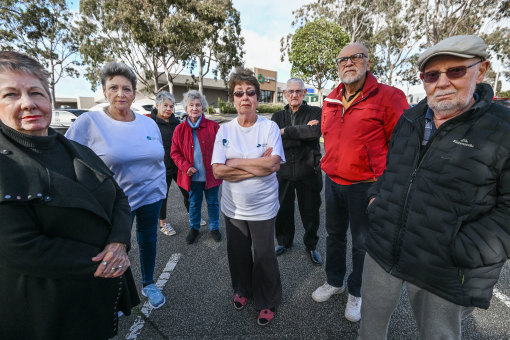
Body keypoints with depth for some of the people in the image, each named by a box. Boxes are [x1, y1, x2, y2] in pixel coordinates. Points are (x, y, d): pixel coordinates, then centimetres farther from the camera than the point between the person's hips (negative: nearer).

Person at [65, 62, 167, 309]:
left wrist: (161, 187, 9)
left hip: (151, 196, 4)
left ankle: (148, 284, 44)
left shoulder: (149, 123, 2)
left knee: (148, 240, 19)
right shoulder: (88, 122, -11)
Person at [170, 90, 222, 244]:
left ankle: (214, 228, 36)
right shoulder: (180, 129, -1)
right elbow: (175, 152, 2)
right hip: (192, 176, 1)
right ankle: (194, 228, 40)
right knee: (194, 203, 18)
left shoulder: (213, 126, -6)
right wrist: (185, 166, -12)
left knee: (213, 202, 14)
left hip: (211, 174, -1)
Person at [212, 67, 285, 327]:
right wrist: (258, 166, -18)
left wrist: (235, 162, -16)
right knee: (238, 254, 21)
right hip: (233, 207, 3)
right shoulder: (224, 130, -3)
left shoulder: (270, 127, -9)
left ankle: (268, 302, 39)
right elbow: (218, 170, -12)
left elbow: (273, 164, -22)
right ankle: (242, 290, 49)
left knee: (263, 257, 13)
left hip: (262, 208, -2)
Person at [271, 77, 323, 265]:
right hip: (283, 171, 3)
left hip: (308, 171, -2)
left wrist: (285, 131, -16)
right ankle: (284, 241, 41)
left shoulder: (315, 112, -1)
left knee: (310, 212, 11)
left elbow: (315, 131, -23)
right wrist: (303, 131, -16)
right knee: (283, 210, 16)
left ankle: (311, 245, 36)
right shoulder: (278, 116, 7)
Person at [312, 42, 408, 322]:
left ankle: (356, 292, 36)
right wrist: (330, 165, 15)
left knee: (362, 242, 11)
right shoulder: (330, 101, 7)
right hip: (333, 182, 6)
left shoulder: (388, 97, -11)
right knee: (335, 235, 19)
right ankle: (334, 281, 42)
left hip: (365, 185, -5)